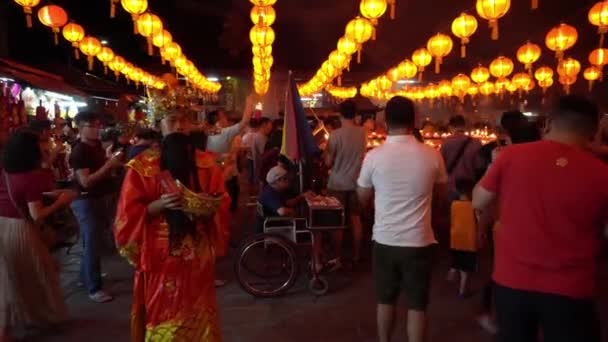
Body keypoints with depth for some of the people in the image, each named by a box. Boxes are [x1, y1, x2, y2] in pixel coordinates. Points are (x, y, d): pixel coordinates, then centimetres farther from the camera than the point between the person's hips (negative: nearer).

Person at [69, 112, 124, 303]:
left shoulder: (97, 145, 8)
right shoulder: (79, 151, -18)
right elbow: (86, 181, -26)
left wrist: (114, 164, 2)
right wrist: (108, 165, -25)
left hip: (99, 198, 9)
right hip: (86, 201, -9)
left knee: (92, 242, 20)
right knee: (92, 244, -3)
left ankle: (86, 276, 36)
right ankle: (94, 288, 7)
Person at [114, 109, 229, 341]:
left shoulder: (206, 163, 5)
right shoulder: (142, 165, -4)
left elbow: (222, 203, 9)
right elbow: (128, 216, -5)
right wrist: (159, 205, -21)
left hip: (198, 260, 3)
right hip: (160, 260, -2)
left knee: (198, 321, 12)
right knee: (163, 323, 7)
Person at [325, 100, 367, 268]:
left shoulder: (336, 134, -16)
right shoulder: (363, 132, -3)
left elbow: (328, 163, -11)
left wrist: (326, 150, 7)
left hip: (338, 184, -4)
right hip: (356, 182, 4)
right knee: (355, 218, 14)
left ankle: (338, 258, 11)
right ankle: (356, 256, 22)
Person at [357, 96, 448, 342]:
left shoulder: (374, 156, -10)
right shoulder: (432, 155, -9)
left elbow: (363, 199, 4)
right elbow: (442, 195, 7)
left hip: (385, 239, 1)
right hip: (419, 241, -1)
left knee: (385, 300, 19)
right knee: (417, 305, 11)